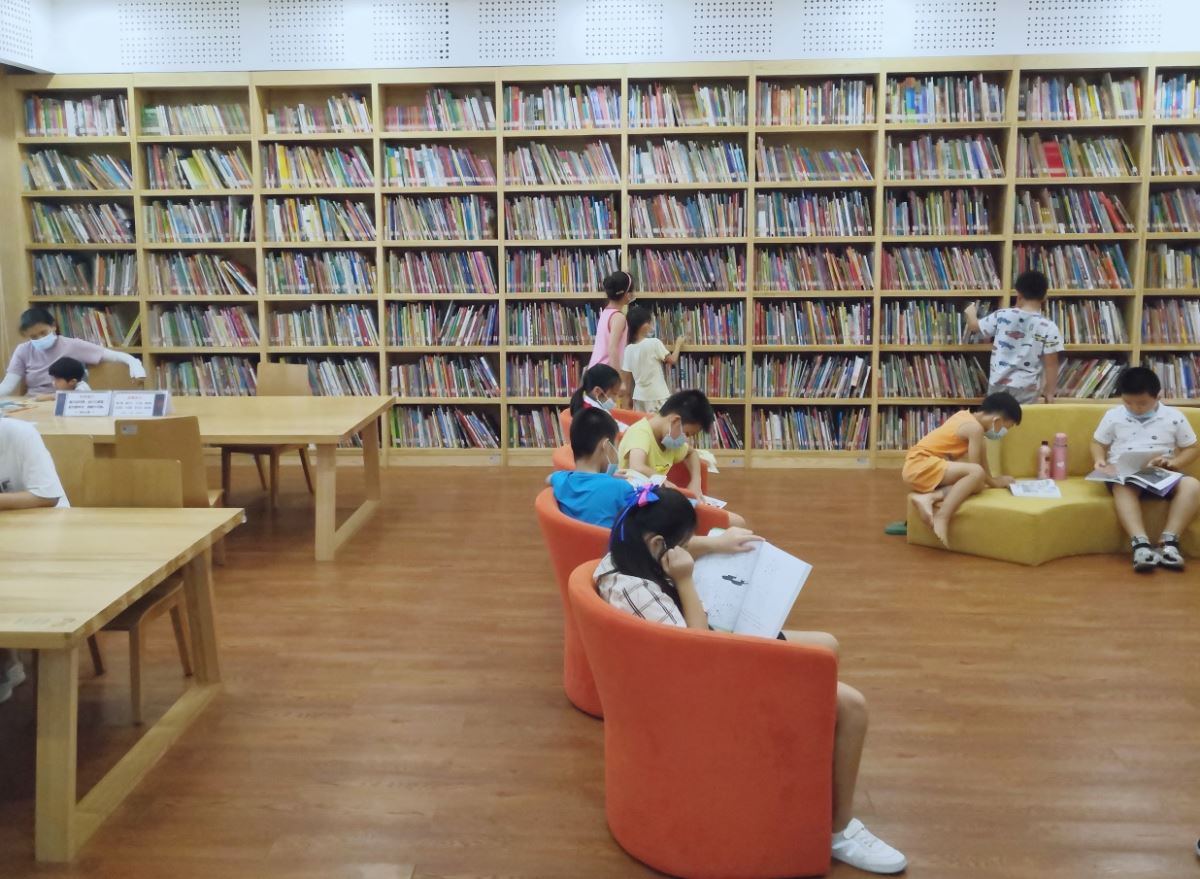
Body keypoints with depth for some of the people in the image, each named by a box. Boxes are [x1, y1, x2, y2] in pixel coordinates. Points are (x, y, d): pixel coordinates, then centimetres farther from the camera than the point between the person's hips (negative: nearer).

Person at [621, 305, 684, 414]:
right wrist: (678, 344, 15)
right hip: (657, 397, -5)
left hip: (639, 397, 5)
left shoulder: (628, 349, 2)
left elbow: (627, 376, 6)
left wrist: (629, 395, 18)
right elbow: (672, 360, -2)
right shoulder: (654, 343, -12)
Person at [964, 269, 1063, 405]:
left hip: (999, 386, 2)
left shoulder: (1002, 316, -4)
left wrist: (971, 312, 35)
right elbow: (1051, 364, -9)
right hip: (1027, 390, -2)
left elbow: (974, 326, 13)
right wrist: (1050, 392, 1)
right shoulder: (1049, 328, -10)